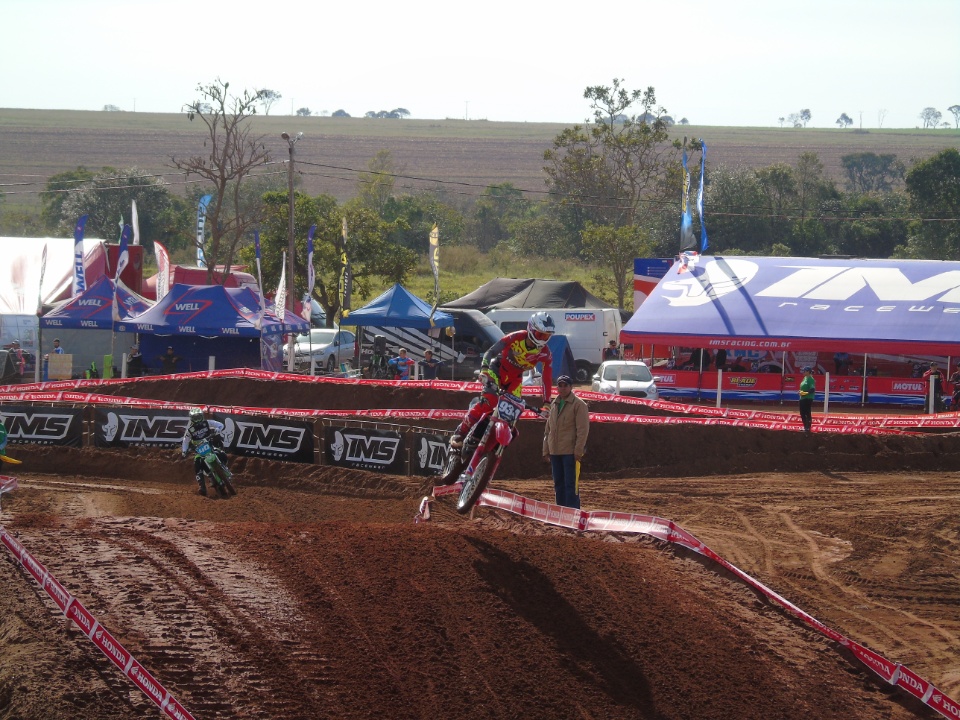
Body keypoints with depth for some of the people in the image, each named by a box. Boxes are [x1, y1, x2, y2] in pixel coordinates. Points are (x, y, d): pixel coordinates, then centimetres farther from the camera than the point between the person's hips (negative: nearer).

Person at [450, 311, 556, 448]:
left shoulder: (545, 353, -17)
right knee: (488, 401, -25)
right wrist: (484, 370, -38)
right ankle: (459, 434, -19)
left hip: (515, 378, 4)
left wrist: (546, 403, -19)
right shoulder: (516, 338, -25)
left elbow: (547, 379, -13)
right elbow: (491, 352, -24)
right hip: (499, 369, -4)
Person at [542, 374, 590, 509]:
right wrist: (546, 450, 14)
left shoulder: (578, 405, -5)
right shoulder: (554, 404, 16)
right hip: (555, 452, 7)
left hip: (570, 452, -7)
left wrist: (578, 450, -17)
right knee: (558, 483, 11)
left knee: (571, 484, -9)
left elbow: (583, 429, -11)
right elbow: (548, 430, 20)